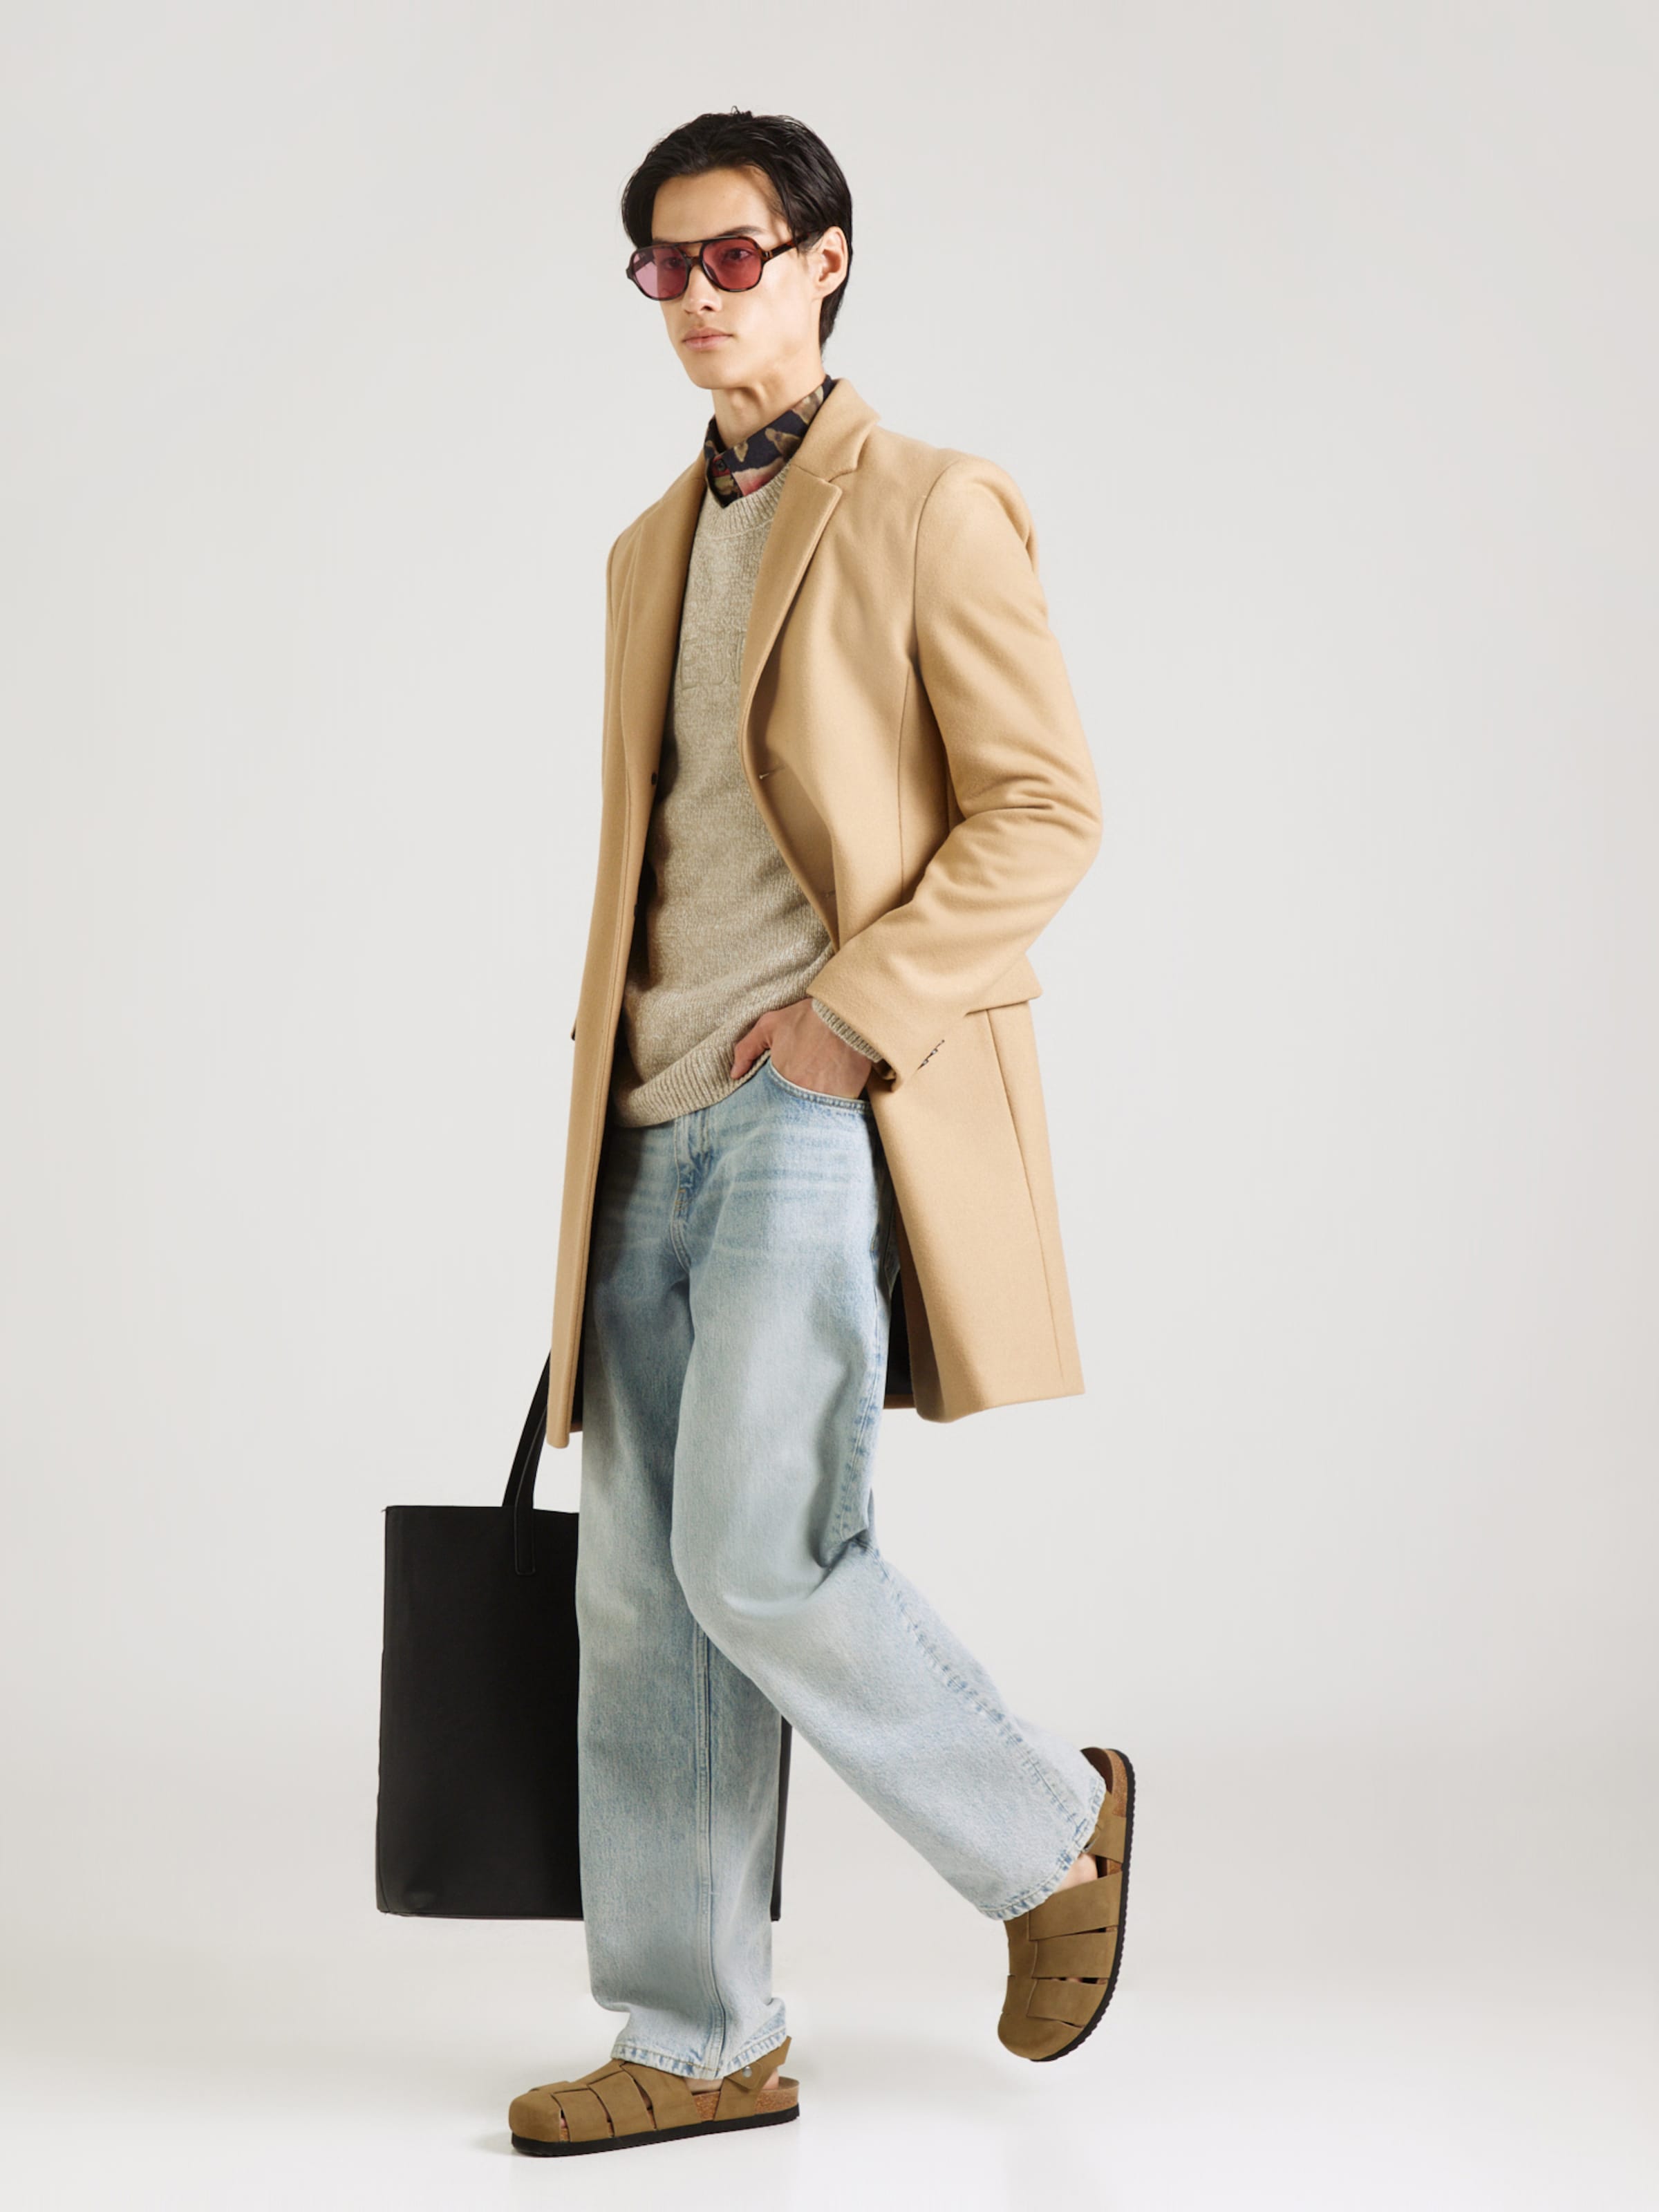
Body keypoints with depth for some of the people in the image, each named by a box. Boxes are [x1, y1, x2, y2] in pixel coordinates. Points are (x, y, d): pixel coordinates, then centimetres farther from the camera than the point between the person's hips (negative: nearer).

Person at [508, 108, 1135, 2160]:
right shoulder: (651, 551, 20)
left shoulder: (929, 509, -3)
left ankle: (1052, 1830, 12)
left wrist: (856, 1012, -16)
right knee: (642, 1599, 5)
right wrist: (605, 1110, 18)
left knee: (755, 1554, -14)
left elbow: (1047, 807, -9)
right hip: (659, 1132, 8)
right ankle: (698, 2043, 15)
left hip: (831, 1117, -7)